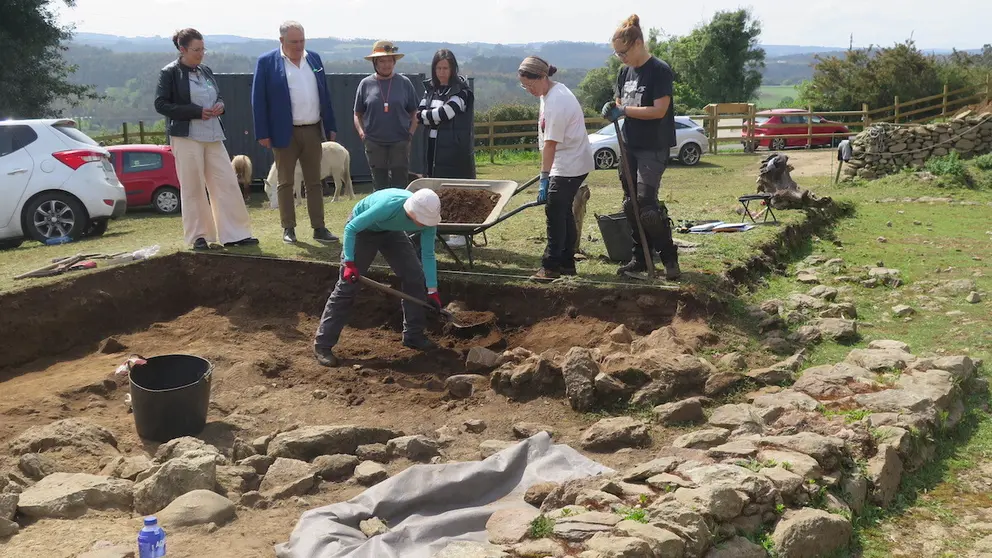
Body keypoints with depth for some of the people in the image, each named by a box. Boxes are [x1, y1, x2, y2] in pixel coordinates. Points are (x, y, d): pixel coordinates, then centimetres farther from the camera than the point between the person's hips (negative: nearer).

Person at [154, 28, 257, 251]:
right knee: (192, 188, 1)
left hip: (213, 136, 6)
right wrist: (197, 112, -16)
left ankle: (234, 234, 6)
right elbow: (161, 105, -9)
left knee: (227, 183, 1)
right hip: (187, 137, -6)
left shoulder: (206, 71, 13)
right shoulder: (170, 73, -4)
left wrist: (220, 105, 0)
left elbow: (217, 96, 26)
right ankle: (198, 235, 12)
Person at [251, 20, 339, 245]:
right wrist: (263, 133, -10)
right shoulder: (266, 62, -5)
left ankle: (319, 228, 13)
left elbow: (324, 95, 11)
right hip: (285, 133, -4)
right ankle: (288, 228, 13)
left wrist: (331, 126, 8)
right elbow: (259, 100, -6)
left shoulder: (314, 58, 8)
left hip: (313, 131, 4)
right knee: (285, 183, 5)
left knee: (315, 182, 8)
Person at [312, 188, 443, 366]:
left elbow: (428, 255, -12)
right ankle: (322, 345, -5)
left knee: (415, 277, -3)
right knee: (347, 285, -10)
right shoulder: (389, 205, -42)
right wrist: (349, 263, -31)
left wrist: (432, 290, -11)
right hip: (362, 229, -5)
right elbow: (351, 228, -29)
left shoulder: (428, 218, -26)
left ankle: (413, 335, 12)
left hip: (391, 231, 5)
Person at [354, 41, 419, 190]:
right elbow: (358, 114, 11)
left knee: (400, 185, -1)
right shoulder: (366, 84, 5)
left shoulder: (404, 83, 4)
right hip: (374, 143, 1)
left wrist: (411, 132, -4)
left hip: (400, 141, -1)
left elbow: (414, 113, 9)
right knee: (379, 185, 7)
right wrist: (361, 132, -4)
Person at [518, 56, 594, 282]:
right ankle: (566, 263, 20)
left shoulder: (556, 101, -22)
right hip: (569, 164, 10)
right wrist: (546, 173, 19)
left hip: (570, 165, -10)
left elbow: (551, 143, -24)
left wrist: (544, 178, -24)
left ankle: (551, 266, -5)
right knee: (564, 211, 13)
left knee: (555, 211, -9)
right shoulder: (551, 93, 10)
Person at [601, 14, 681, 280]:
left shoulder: (660, 71, -13)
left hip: (653, 148, -8)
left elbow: (659, 110, -19)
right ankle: (641, 257, 20)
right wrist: (612, 109, -6)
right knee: (630, 205, 9)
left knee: (646, 203, -16)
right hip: (630, 145, 8)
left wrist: (623, 111, -21)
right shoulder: (625, 72, 9)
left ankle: (669, 257, -1)